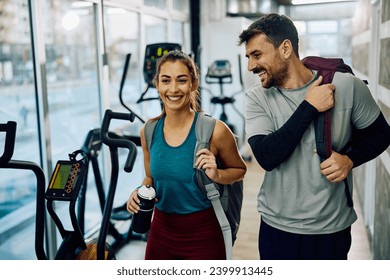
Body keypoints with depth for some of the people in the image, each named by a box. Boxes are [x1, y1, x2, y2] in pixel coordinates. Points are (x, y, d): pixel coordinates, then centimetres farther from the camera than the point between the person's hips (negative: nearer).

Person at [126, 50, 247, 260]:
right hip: (161, 232, 4)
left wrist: (217, 175, -20)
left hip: (202, 235, -3)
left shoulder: (214, 130, -16)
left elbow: (239, 170, 0)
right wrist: (140, 192, -9)